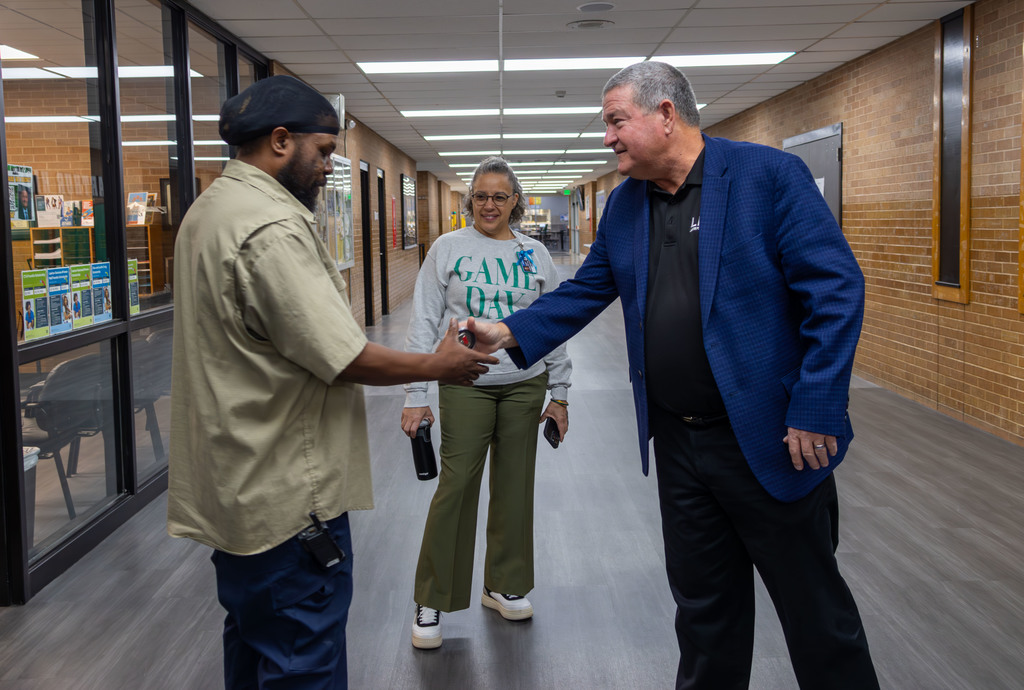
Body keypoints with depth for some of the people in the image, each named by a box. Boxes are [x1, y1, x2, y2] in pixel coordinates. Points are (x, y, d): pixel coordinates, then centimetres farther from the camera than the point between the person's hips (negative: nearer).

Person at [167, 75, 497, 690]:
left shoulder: (210, 210, 11)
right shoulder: (272, 229, -22)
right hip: (287, 495, -11)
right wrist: (440, 366, -9)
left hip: (236, 485, 11)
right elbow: (343, 358, -24)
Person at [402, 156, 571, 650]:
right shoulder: (447, 249, 2)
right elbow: (424, 323, 0)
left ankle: (504, 585, 28)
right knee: (456, 486, -5)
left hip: (526, 385, 3)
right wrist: (415, 396, -5)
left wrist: (559, 394, 9)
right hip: (465, 385, -3)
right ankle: (431, 601, 9)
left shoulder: (535, 254, 8)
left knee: (515, 486, 10)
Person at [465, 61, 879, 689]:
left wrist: (815, 412, -19)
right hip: (677, 443, 6)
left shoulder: (769, 175, -12)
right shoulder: (625, 204, 8)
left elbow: (838, 289, -15)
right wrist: (509, 333, -2)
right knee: (703, 606, 18)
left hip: (770, 439, -5)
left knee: (815, 608, 10)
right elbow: (586, 291, 14)